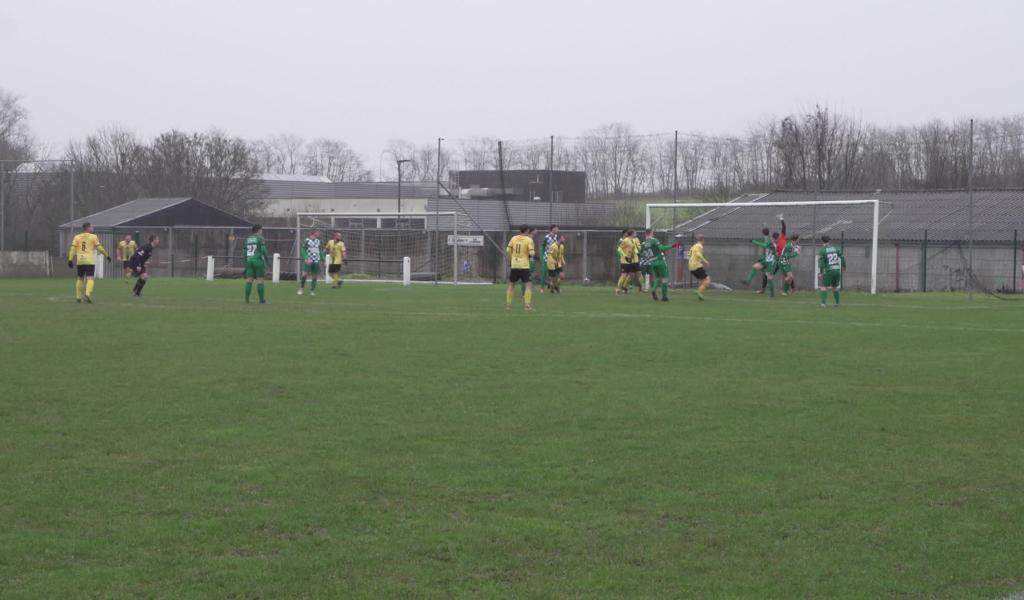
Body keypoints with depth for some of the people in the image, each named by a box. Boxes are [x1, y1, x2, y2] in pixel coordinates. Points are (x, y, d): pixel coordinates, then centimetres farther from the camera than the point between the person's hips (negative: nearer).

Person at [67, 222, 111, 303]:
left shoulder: (77, 237, 8)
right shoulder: (93, 237, -1)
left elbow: (73, 249, 1)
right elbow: (99, 248, 1)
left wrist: (70, 260, 2)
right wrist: (107, 255, 11)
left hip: (80, 261, 4)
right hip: (89, 261, -4)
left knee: (80, 278, 17)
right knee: (90, 278, -6)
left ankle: (78, 297, 19)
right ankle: (87, 294, -29)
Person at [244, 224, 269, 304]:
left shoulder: (248, 239, 14)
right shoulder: (260, 238, -5)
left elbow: (245, 252, 15)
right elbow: (263, 250, -13)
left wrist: (245, 263, 19)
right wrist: (267, 259, -6)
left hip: (249, 260, 5)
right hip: (258, 260, -5)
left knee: (249, 280, 3)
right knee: (260, 280, -1)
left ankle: (246, 299, -3)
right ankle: (262, 300, 0)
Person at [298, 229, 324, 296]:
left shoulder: (318, 241, 11)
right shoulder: (307, 240, -5)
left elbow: (320, 251, 18)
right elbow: (303, 250, -7)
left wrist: (322, 260, 14)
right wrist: (306, 258, -19)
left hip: (316, 261, 5)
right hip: (308, 261, -5)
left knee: (314, 276, 3)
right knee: (305, 274, -14)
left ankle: (312, 291, 13)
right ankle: (301, 288, 2)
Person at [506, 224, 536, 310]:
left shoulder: (513, 238, 4)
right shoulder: (529, 240, -8)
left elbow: (508, 250, 5)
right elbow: (531, 253, -14)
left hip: (514, 265, 5)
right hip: (524, 265, -5)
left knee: (511, 284, 18)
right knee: (528, 285, -2)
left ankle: (508, 304, 20)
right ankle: (527, 305, -12)